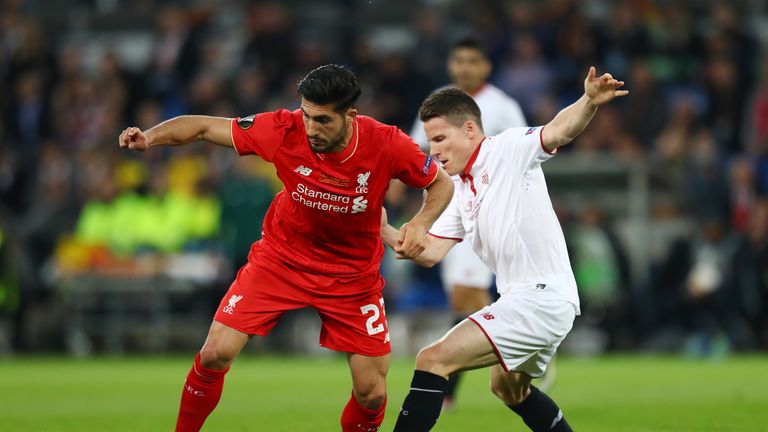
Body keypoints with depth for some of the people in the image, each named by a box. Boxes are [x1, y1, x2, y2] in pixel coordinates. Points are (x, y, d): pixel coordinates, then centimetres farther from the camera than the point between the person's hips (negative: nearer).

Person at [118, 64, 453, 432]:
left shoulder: (387, 145, -23)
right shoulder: (285, 130, -23)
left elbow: (442, 184, -6)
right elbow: (205, 127, -14)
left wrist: (421, 223, -26)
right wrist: (149, 137, -31)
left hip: (353, 276, 0)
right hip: (281, 259, 0)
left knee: (371, 394, -3)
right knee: (215, 354, -12)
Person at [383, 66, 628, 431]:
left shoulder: (509, 149, -7)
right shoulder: (460, 191, 16)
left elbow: (560, 130, -24)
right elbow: (431, 253, 12)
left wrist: (590, 101, -43)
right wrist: (385, 232, -3)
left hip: (542, 295, -11)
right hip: (521, 297, 11)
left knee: (433, 360, -17)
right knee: (507, 386, 33)